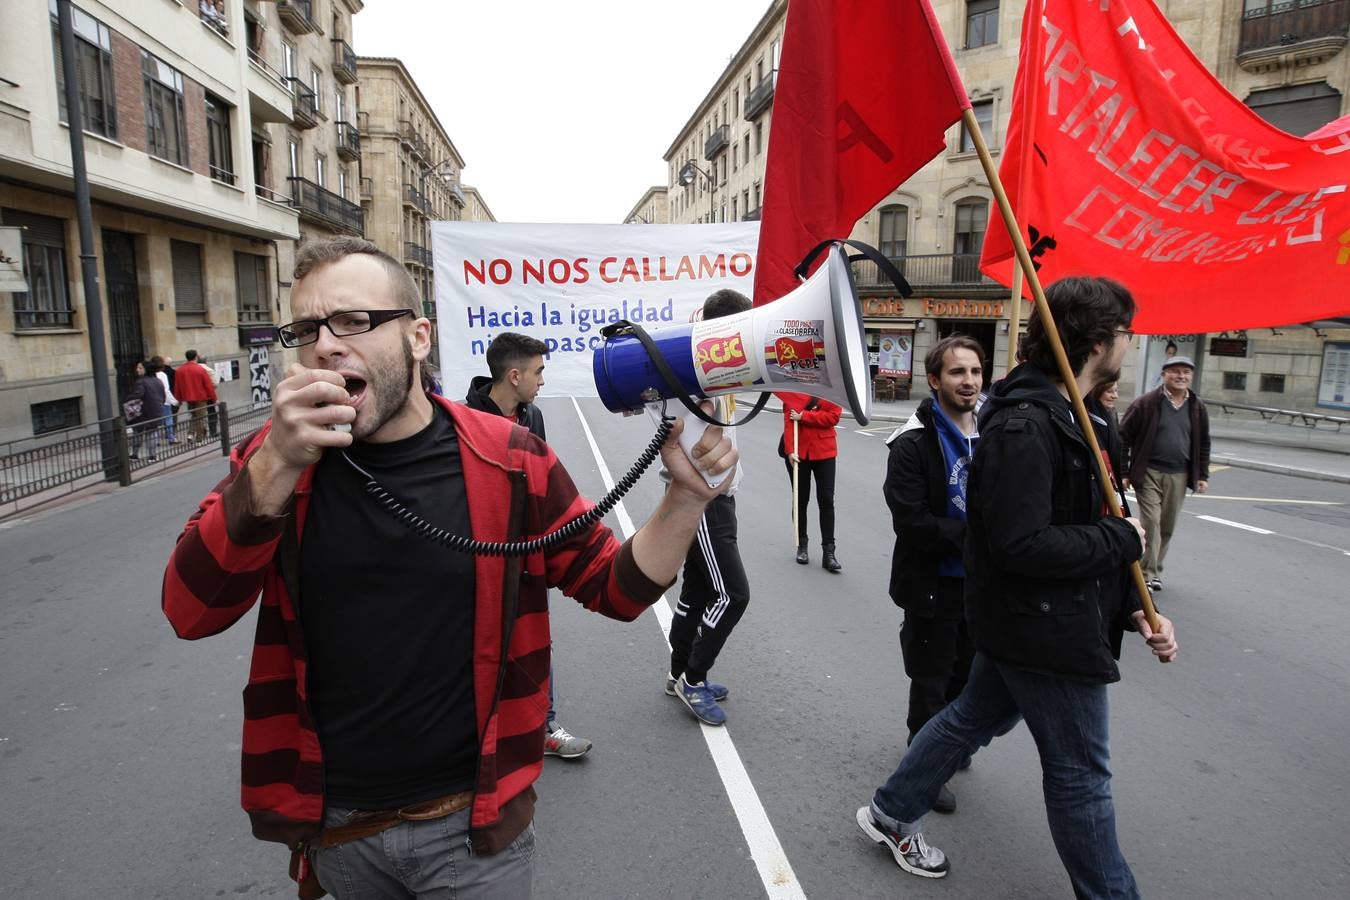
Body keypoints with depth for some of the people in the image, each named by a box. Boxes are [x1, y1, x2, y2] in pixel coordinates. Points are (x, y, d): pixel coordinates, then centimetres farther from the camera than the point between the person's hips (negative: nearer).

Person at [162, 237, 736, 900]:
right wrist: (278, 463, -28)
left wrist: (685, 500, -21)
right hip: (332, 825, 3)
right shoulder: (274, 459, -5)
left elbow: (614, 588, -4)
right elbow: (190, 613, -15)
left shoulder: (507, 460, -11)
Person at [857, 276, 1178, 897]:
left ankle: (891, 815, 38)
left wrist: (1134, 609, 4)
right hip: (1045, 630, -10)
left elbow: (1079, 524, 11)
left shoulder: (1066, 416, 10)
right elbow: (1022, 544, -29)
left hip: (1021, 621, 10)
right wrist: (1123, 539, -16)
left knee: (973, 717, 22)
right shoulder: (1024, 425, -23)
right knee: (1081, 773, 8)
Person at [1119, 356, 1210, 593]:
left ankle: (1154, 571, 26)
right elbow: (1124, 436, -5)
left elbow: (1203, 444, 17)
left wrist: (1203, 475, 13)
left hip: (1179, 476, 5)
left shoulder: (1198, 407, 9)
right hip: (1149, 473, -4)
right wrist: (1123, 472, -7)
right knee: (1151, 523, -9)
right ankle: (1147, 574, -1)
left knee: (1167, 527, 11)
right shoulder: (1146, 403, -6)